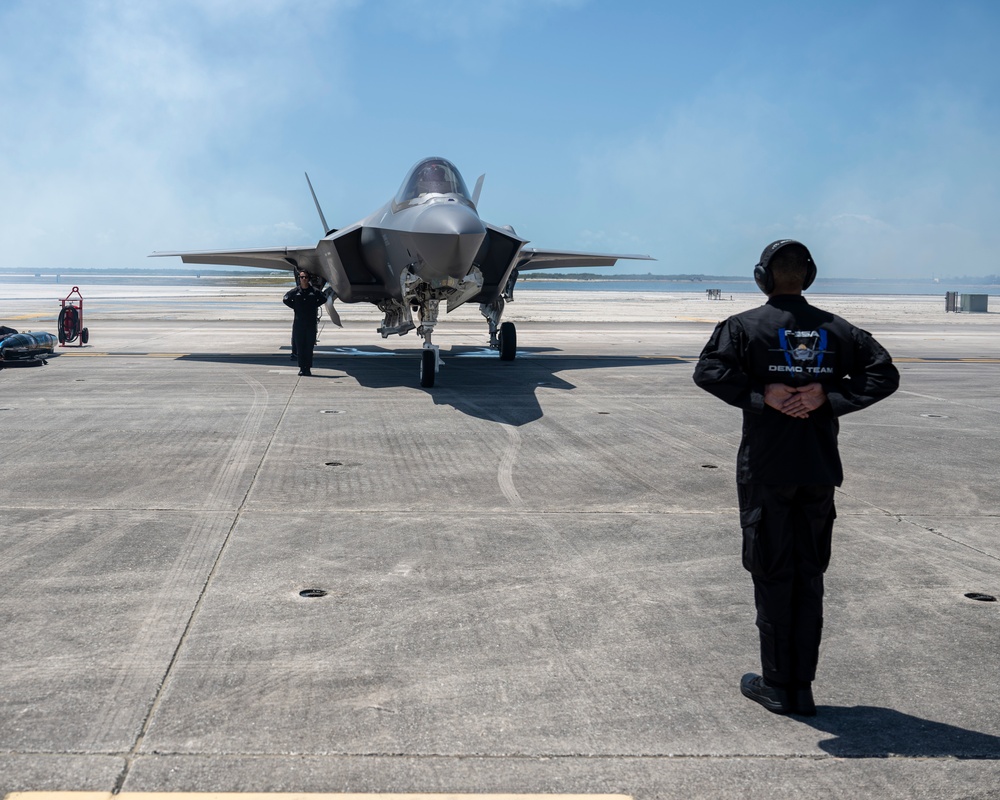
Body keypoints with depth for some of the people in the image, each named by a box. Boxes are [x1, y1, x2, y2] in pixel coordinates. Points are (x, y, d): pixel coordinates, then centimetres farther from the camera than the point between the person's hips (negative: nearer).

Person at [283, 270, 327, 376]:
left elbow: (323, 299, 13)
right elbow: (286, 300, 11)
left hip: (311, 322, 0)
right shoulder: (295, 291, 3)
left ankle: (308, 368, 6)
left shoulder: (314, 291, 3)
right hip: (298, 322, 0)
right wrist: (295, 307, 3)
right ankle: (301, 368, 6)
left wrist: (314, 306, 4)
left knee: (309, 345, 0)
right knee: (299, 345, 0)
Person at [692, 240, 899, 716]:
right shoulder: (835, 330, 7)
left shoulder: (745, 326, -4)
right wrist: (827, 396, -7)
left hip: (766, 468, -3)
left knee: (772, 575, 5)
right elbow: (884, 373, -1)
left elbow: (708, 371, -20)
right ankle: (802, 688, 16)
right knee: (809, 576, 11)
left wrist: (763, 394, -16)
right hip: (820, 469, 3)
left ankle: (776, 685, 12)